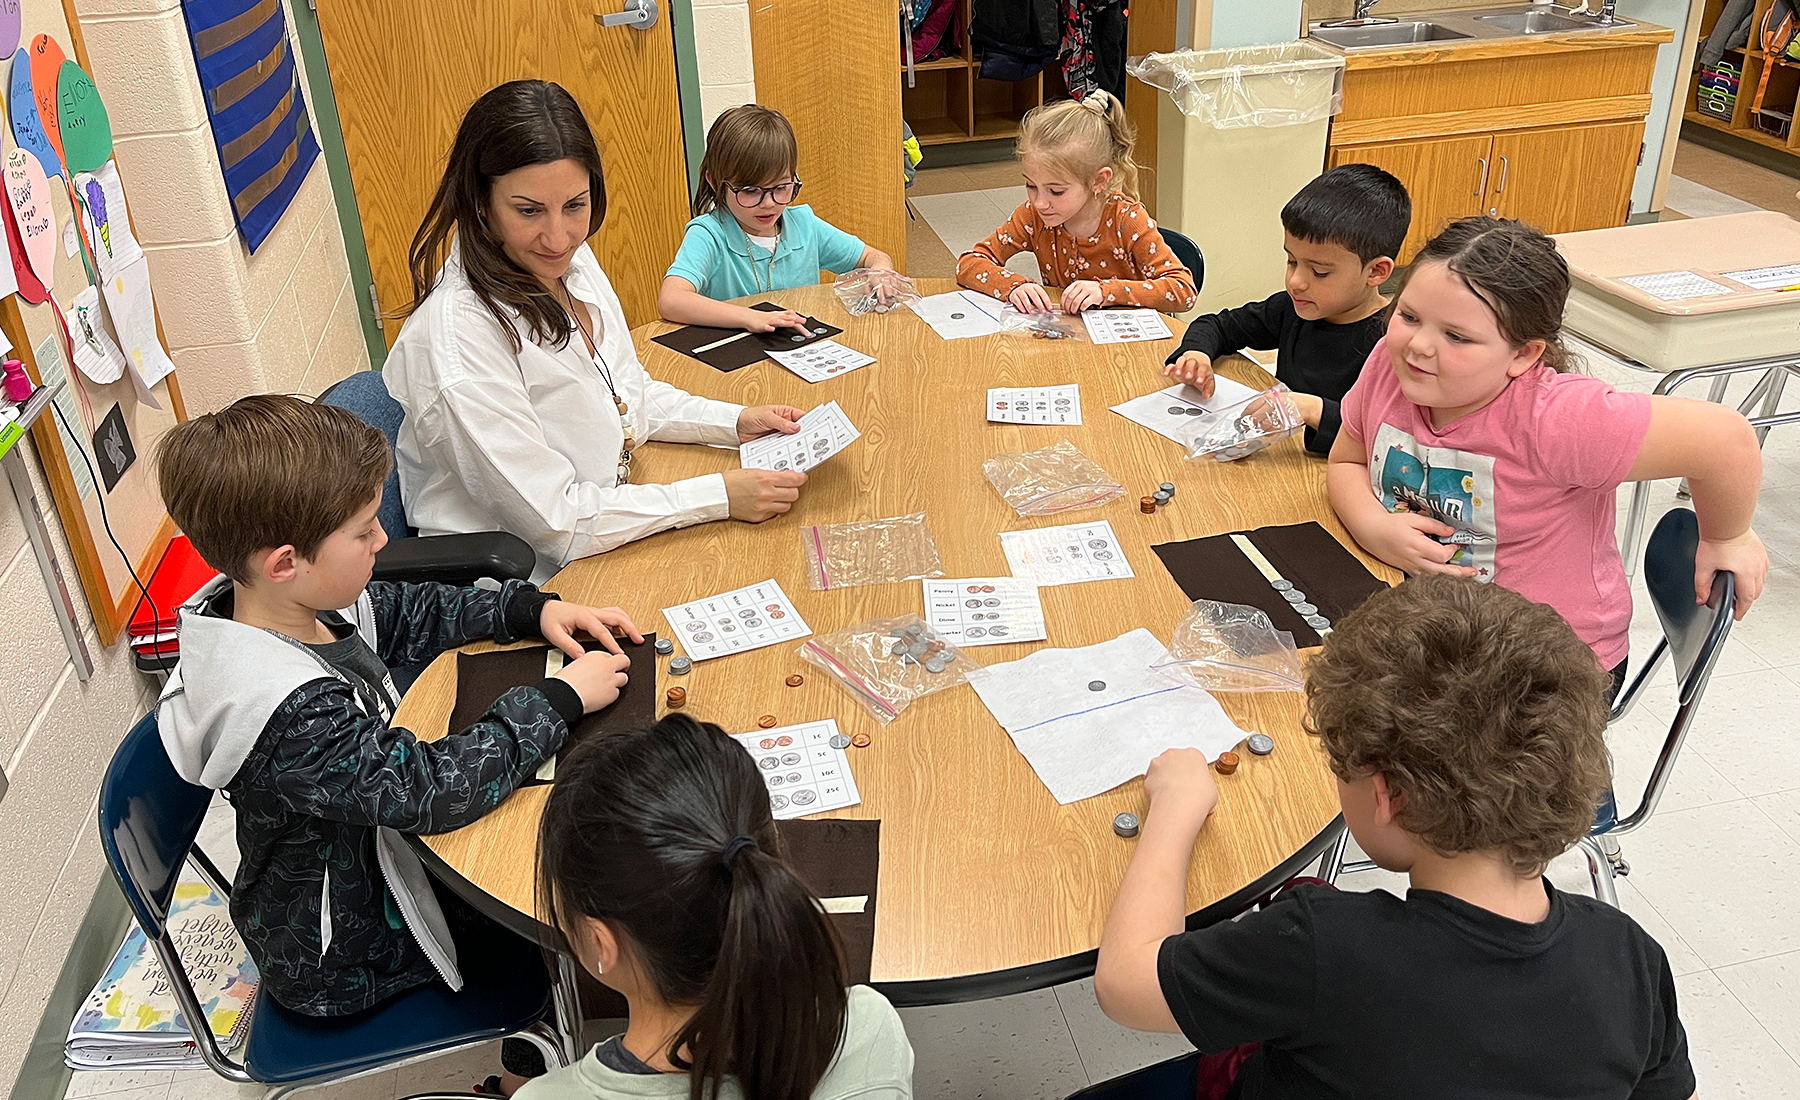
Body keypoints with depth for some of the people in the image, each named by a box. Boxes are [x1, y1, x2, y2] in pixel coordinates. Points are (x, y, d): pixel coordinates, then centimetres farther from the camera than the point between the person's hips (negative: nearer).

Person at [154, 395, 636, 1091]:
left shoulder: (293, 606, -12)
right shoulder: (290, 709, -39)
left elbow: (409, 615, 4)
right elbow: (432, 790, -38)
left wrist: (532, 609, -9)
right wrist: (559, 700, -28)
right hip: (341, 961, -8)